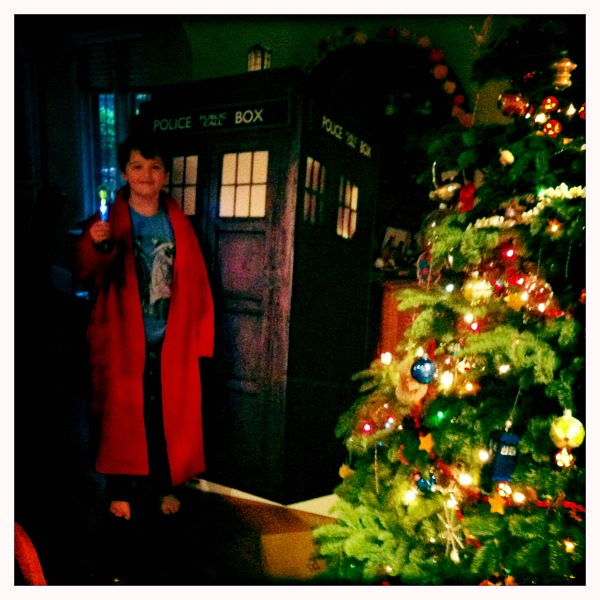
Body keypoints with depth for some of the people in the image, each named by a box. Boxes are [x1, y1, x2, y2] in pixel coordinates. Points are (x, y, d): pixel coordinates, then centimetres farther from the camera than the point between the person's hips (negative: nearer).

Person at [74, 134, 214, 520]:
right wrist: (98, 247, -35)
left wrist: (200, 336, -1)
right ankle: (121, 489, 32)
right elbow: (87, 276, -13)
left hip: (171, 341, 2)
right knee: (121, 415, 10)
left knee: (170, 415, 11)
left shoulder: (178, 222, 4)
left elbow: (196, 282, 2)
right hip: (123, 340, -1)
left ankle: (165, 485, 32)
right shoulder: (107, 221, -2)